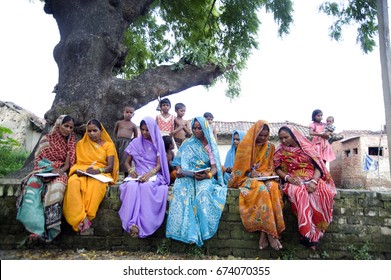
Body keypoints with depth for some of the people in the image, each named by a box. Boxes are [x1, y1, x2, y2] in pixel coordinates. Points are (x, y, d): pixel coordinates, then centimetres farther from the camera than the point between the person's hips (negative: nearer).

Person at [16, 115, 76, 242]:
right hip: (43, 170, 1)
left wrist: (60, 170, -18)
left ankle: (48, 228, -32)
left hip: (59, 171, -1)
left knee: (56, 188, -35)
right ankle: (36, 226, -33)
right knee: (32, 186, -32)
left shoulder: (71, 142, 8)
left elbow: (68, 164, 3)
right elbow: (37, 158, 6)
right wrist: (44, 171, -12)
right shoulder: (46, 139, 8)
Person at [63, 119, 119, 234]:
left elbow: (110, 167, 1)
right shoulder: (81, 144, 19)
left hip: (100, 173, -2)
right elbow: (76, 162, 14)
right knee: (73, 182, -36)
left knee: (96, 184, -40)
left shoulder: (108, 145, 11)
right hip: (82, 173, 2)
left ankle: (82, 220, -37)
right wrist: (78, 170, -10)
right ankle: (83, 219, -41)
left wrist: (98, 170, -20)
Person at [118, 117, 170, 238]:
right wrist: (131, 170, -9)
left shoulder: (158, 143, 4)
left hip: (153, 175, -2)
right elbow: (127, 162, 14)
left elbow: (159, 165, -3)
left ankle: (142, 224, -36)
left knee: (147, 187, -37)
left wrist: (149, 174, -23)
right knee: (131, 186, -34)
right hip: (138, 174, 2)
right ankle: (132, 223, -37)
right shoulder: (135, 143, 11)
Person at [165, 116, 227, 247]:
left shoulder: (211, 145, 9)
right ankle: (189, 231, -32)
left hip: (205, 177, 0)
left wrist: (208, 175, -21)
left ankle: (201, 231, -26)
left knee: (203, 192, -35)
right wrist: (178, 170, -15)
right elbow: (179, 162, 9)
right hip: (187, 177, 1)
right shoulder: (187, 144, 12)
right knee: (181, 191, -33)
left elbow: (214, 167, 1)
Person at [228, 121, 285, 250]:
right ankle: (270, 233, -32)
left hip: (265, 177, 3)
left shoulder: (270, 147, 10)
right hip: (248, 178, -3)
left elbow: (270, 167, 12)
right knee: (261, 188, -37)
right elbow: (239, 168, -2)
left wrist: (264, 174, -9)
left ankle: (264, 231, -34)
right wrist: (251, 174, -17)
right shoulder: (245, 145, -1)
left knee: (273, 187, -33)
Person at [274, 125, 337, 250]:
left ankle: (315, 232, -22)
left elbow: (318, 166, 2)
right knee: (299, 193, -37)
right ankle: (307, 233, -34)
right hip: (293, 181, -1)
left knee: (324, 192, -32)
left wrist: (314, 181, -16)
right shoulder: (280, 151, 9)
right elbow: (277, 169, 6)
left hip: (312, 179, 1)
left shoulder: (307, 147, 8)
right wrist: (288, 178, -14)